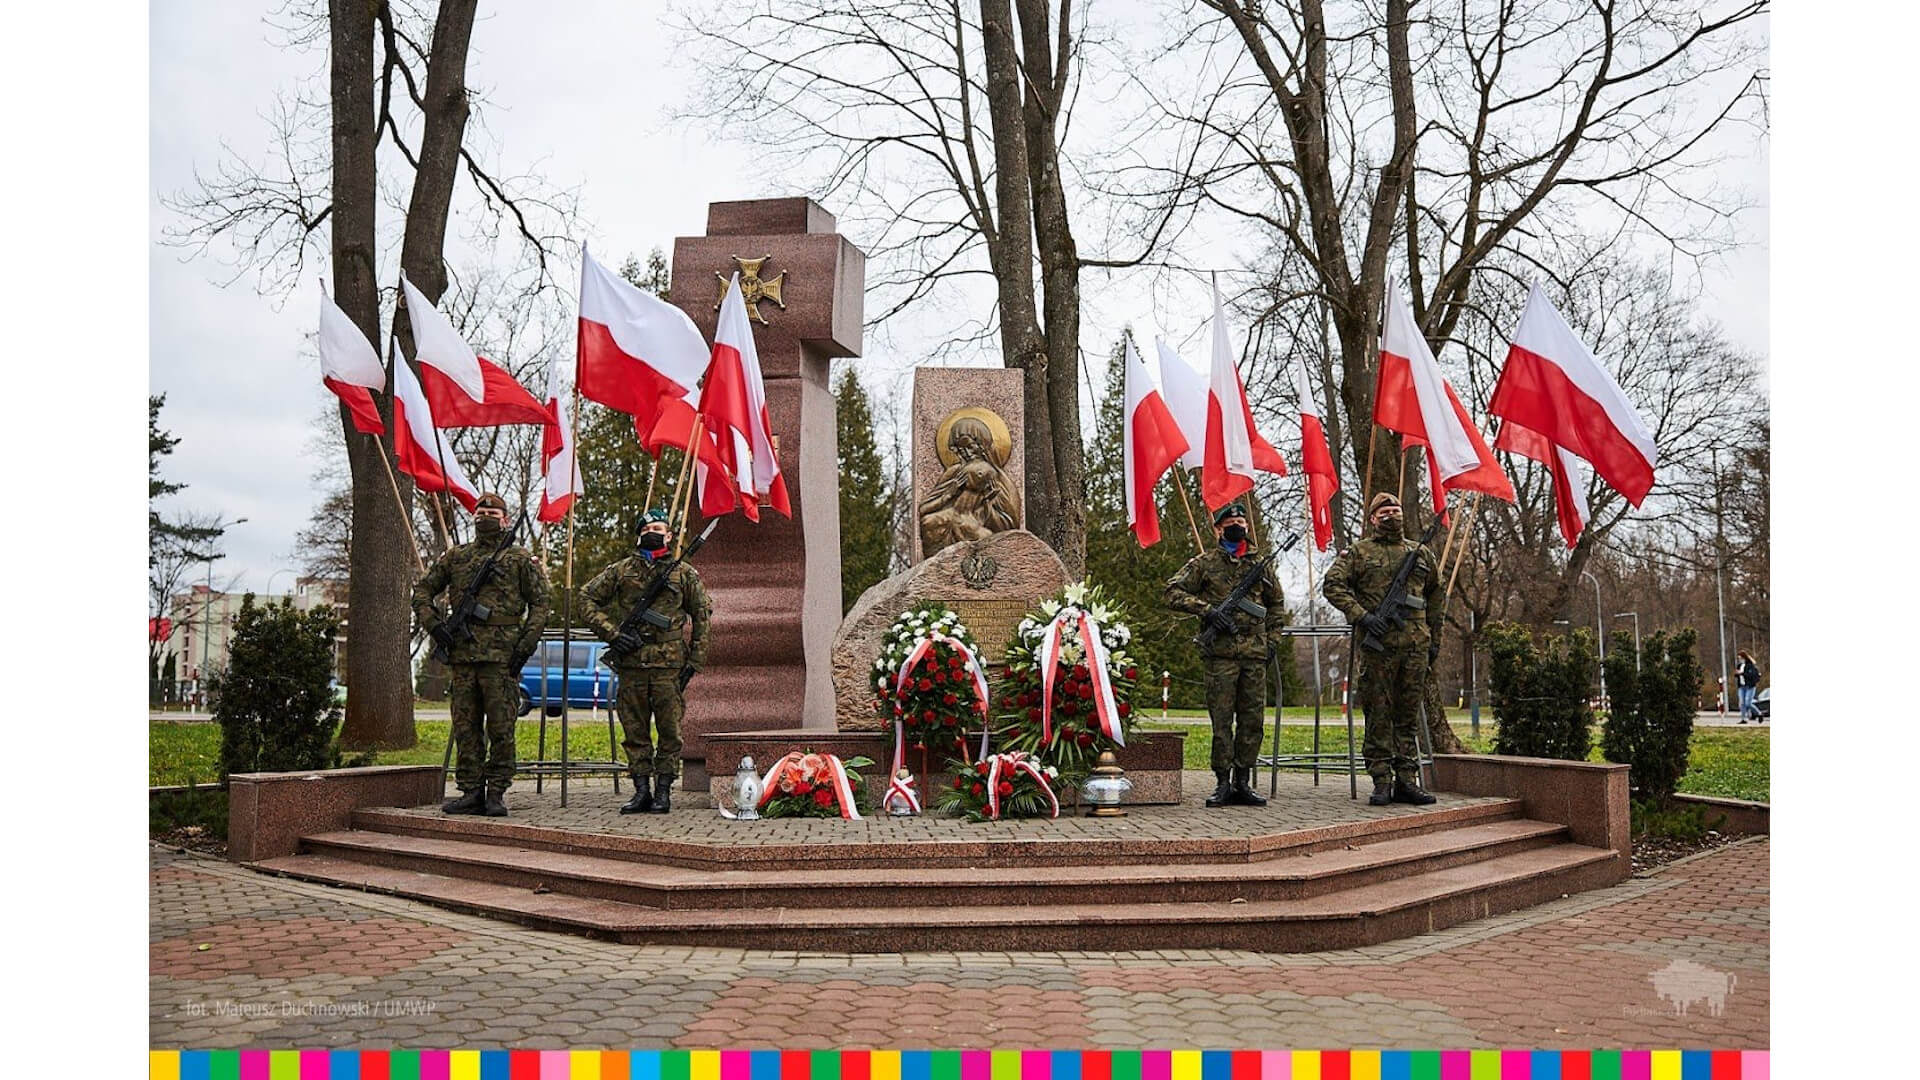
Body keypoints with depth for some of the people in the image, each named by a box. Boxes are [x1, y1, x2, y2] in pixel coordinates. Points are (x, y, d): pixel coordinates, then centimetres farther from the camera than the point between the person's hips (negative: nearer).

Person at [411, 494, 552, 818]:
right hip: (462, 655, 3)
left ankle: (496, 794, 5)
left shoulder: (520, 559, 5)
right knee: (465, 727, 6)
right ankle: (471, 792, 12)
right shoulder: (455, 557, 14)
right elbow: (422, 590, 18)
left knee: (501, 728, -2)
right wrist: (433, 623, 2)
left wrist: (527, 644, -6)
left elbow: (542, 600, 3)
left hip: (502, 657, -3)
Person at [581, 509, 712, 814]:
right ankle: (641, 791, 13)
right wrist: (611, 634, -2)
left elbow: (702, 616, 12)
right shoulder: (620, 571, 8)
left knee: (669, 731, 0)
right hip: (631, 664, 1)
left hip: (669, 664, -1)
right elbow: (587, 599, 10)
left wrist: (695, 661, 5)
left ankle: (663, 791, 8)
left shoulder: (685, 574, 8)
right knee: (634, 731, 5)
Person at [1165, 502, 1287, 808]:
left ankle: (1243, 782, 12)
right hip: (1221, 653, -4)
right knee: (1221, 720, -2)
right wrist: (1206, 610, -12)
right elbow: (1173, 593, -1)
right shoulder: (1204, 563, 4)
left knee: (1252, 720, 4)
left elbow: (1276, 605, 26)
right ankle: (1223, 783, 4)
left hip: (1255, 655, 4)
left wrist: (1272, 640, 14)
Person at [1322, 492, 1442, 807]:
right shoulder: (1359, 552, 4)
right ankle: (1382, 783, 2)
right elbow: (1333, 585, -4)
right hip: (1377, 645, -4)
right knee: (1379, 715, -1)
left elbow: (1435, 595, 23)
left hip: (1415, 646, 4)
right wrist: (1361, 616, -14)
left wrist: (1434, 638, 18)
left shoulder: (1422, 553, 16)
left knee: (1408, 716, 7)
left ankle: (1407, 781, 11)